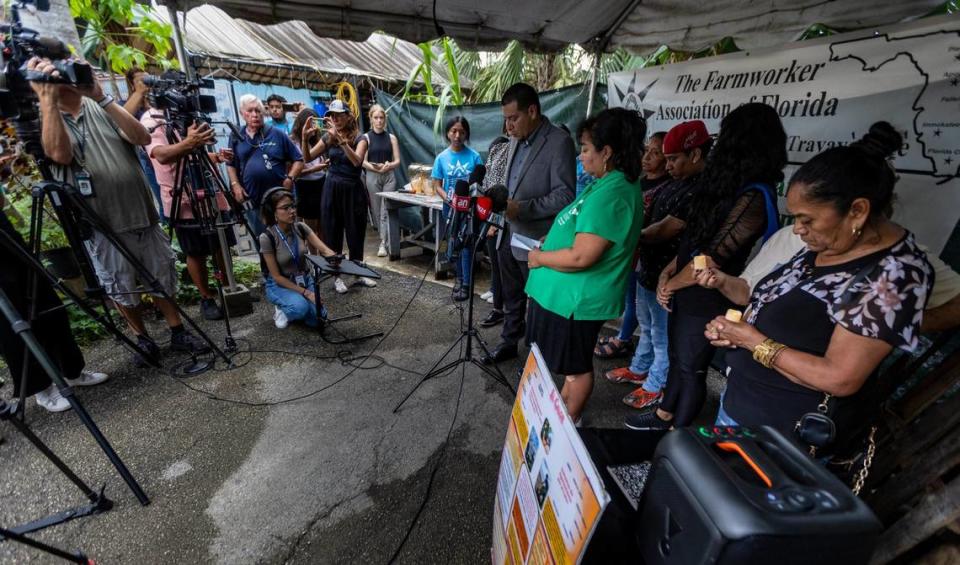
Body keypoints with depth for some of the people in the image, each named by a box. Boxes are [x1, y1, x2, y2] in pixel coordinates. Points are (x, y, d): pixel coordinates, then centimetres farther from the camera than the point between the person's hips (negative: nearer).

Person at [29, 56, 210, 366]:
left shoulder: (101, 108, 8)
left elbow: (142, 137, -10)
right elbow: (61, 154, -19)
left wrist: (101, 97, -16)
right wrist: (46, 97, -19)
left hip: (142, 214, 2)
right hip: (102, 224, -2)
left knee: (163, 276, 10)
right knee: (121, 288, 8)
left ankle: (178, 333, 24)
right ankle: (143, 340, 25)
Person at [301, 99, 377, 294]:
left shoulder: (359, 138, -4)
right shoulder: (327, 137, 6)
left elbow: (357, 161, -25)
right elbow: (308, 158, 1)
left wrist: (340, 139, -35)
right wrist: (305, 138, -14)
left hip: (352, 190, -2)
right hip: (331, 189, 3)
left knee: (355, 233, 7)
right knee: (333, 234, 5)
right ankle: (336, 276, 16)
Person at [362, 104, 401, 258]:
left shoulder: (391, 137, 8)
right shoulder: (366, 137, 3)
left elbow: (397, 161, 5)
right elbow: (363, 162, -3)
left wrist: (389, 165, -15)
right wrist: (378, 168, -17)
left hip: (389, 176, 1)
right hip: (372, 177, 0)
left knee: (386, 211, -6)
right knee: (377, 211, 4)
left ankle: (383, 244, -5)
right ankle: (384, 238, 18)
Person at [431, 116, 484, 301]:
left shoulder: (474, 156, -5)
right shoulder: (442, 157, 0)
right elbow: (437, 186, 0)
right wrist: (449, 199, -16)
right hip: (450, 207, 3)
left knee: (467, 244, -2)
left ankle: (466, 283, 6)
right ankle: (459, 277, 29)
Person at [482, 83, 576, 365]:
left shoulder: (559, 142, -14)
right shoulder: (516, 139, 10)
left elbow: (565, 196, -19)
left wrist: (522, 209, -25)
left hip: (535, 240, -7)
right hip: (508, 235, 8)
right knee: (511, 299, 20)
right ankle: (508, 343, 38)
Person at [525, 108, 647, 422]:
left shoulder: (610, 195, -25)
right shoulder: (613, 183, 8)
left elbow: (581, 257, -29)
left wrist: (539, 258, -14)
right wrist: (553, 239, 9)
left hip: (577, 298, -10)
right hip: (569, 293, 10)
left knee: (576, 365, 11)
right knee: (570, 361, 25)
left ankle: (569, 421, 34)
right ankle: (563, 407, 46)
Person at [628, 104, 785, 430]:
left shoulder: (753, 198, -22)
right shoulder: (733, 187, 8)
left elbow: (712, 258, -21)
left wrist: (670, 284, -8)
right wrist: (668, 271, 1)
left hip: (707, 300, -8)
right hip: (687, 292, 8)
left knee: (691, 368, 9)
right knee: (677, 357, 21)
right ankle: (663, 416, 42)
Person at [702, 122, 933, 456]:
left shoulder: (894, 273, -23)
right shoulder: (825, 243, 0)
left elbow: (840, 378, -26)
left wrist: (752, 340, -19)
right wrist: (735, 328, -8)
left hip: (791, 435, -7)